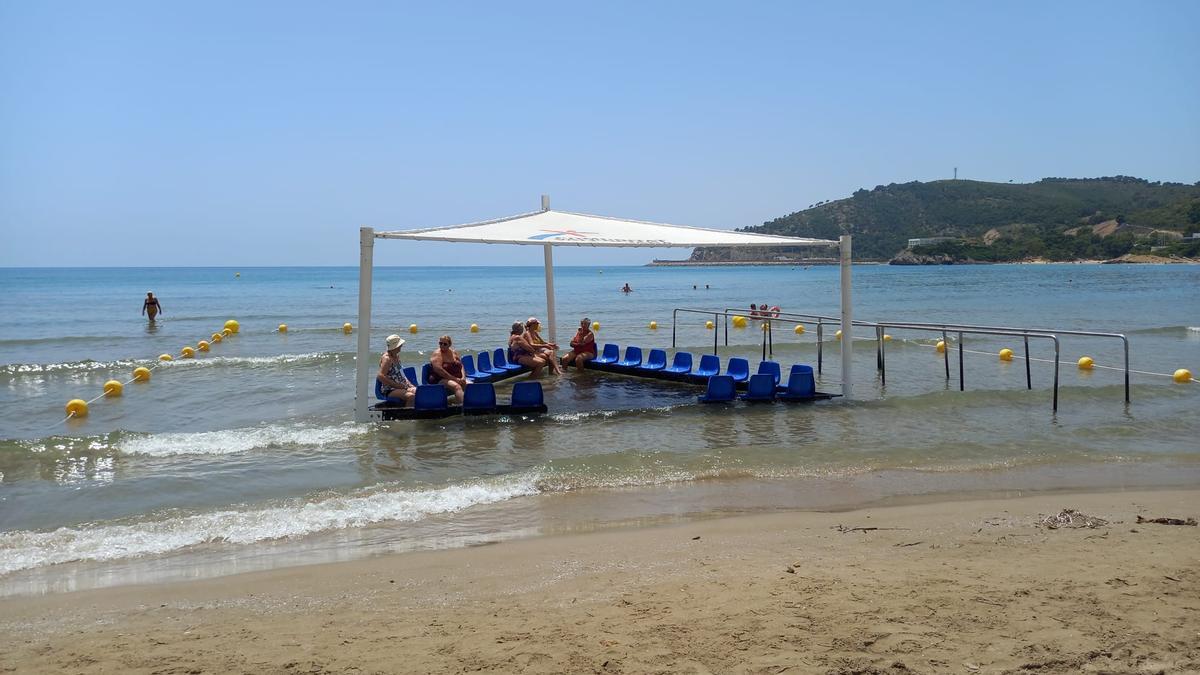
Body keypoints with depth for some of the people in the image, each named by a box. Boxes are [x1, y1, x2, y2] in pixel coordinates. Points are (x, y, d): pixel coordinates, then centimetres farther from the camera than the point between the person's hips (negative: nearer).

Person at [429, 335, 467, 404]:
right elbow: (438, 370, -17)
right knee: (457, 387, -36)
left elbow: (461, 366, 15)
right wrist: (454, 379, -19)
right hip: (441, 380, -6)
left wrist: (463, 377, -6)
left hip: (457, 379, 7)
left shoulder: (454, 353, 14)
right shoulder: (437, 354, -6)